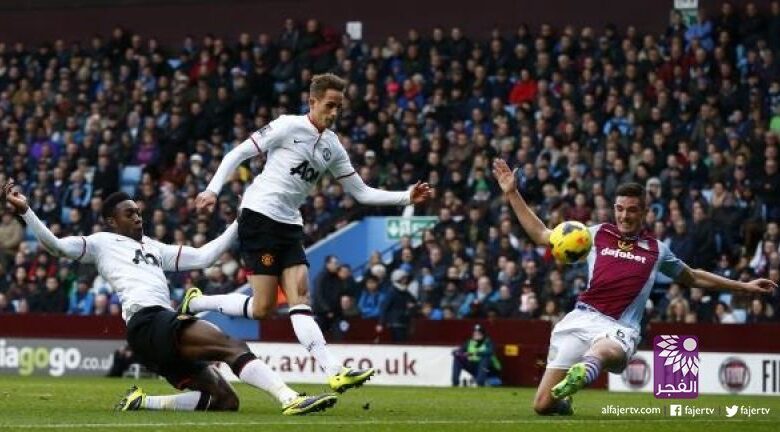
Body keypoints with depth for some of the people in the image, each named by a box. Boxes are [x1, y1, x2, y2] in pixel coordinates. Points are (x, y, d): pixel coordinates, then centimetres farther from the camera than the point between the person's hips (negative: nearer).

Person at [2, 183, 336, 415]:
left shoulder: (152, 248, 32)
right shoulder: (102, 243, 13)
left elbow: (203, 257, 32)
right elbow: (57, 245, 0)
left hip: (165, 332, 9)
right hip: (147, 321, -9)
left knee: (225, 400, 0)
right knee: (233, 348, -24)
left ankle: (142, 402, 1)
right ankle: (290, 399, -39)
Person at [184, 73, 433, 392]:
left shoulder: (332, 146, 13)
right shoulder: (288, 127, -6)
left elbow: (362, 192, 17)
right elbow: (237, 154, -5)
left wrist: (406, 198, 6)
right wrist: (213, 190, -16)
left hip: (289, 226, 6)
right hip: (259, 217, -6)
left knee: (300, 296, -7)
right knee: (262, 307, -10)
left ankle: (334, 372, -19)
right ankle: (195, 303, 10)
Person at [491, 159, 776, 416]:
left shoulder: (656, 250, 20)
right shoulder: (597, 234, 17)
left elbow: (692, 278, 36)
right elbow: (541, 235, 19)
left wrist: (743, 287, 35)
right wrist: (512, 194, 13)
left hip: (619, 329, -2)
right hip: (582, 318, 2)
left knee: (603, 351, -44)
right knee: (542, 406, -5)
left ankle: (583, 372, -79)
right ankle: (563, 403, 31)